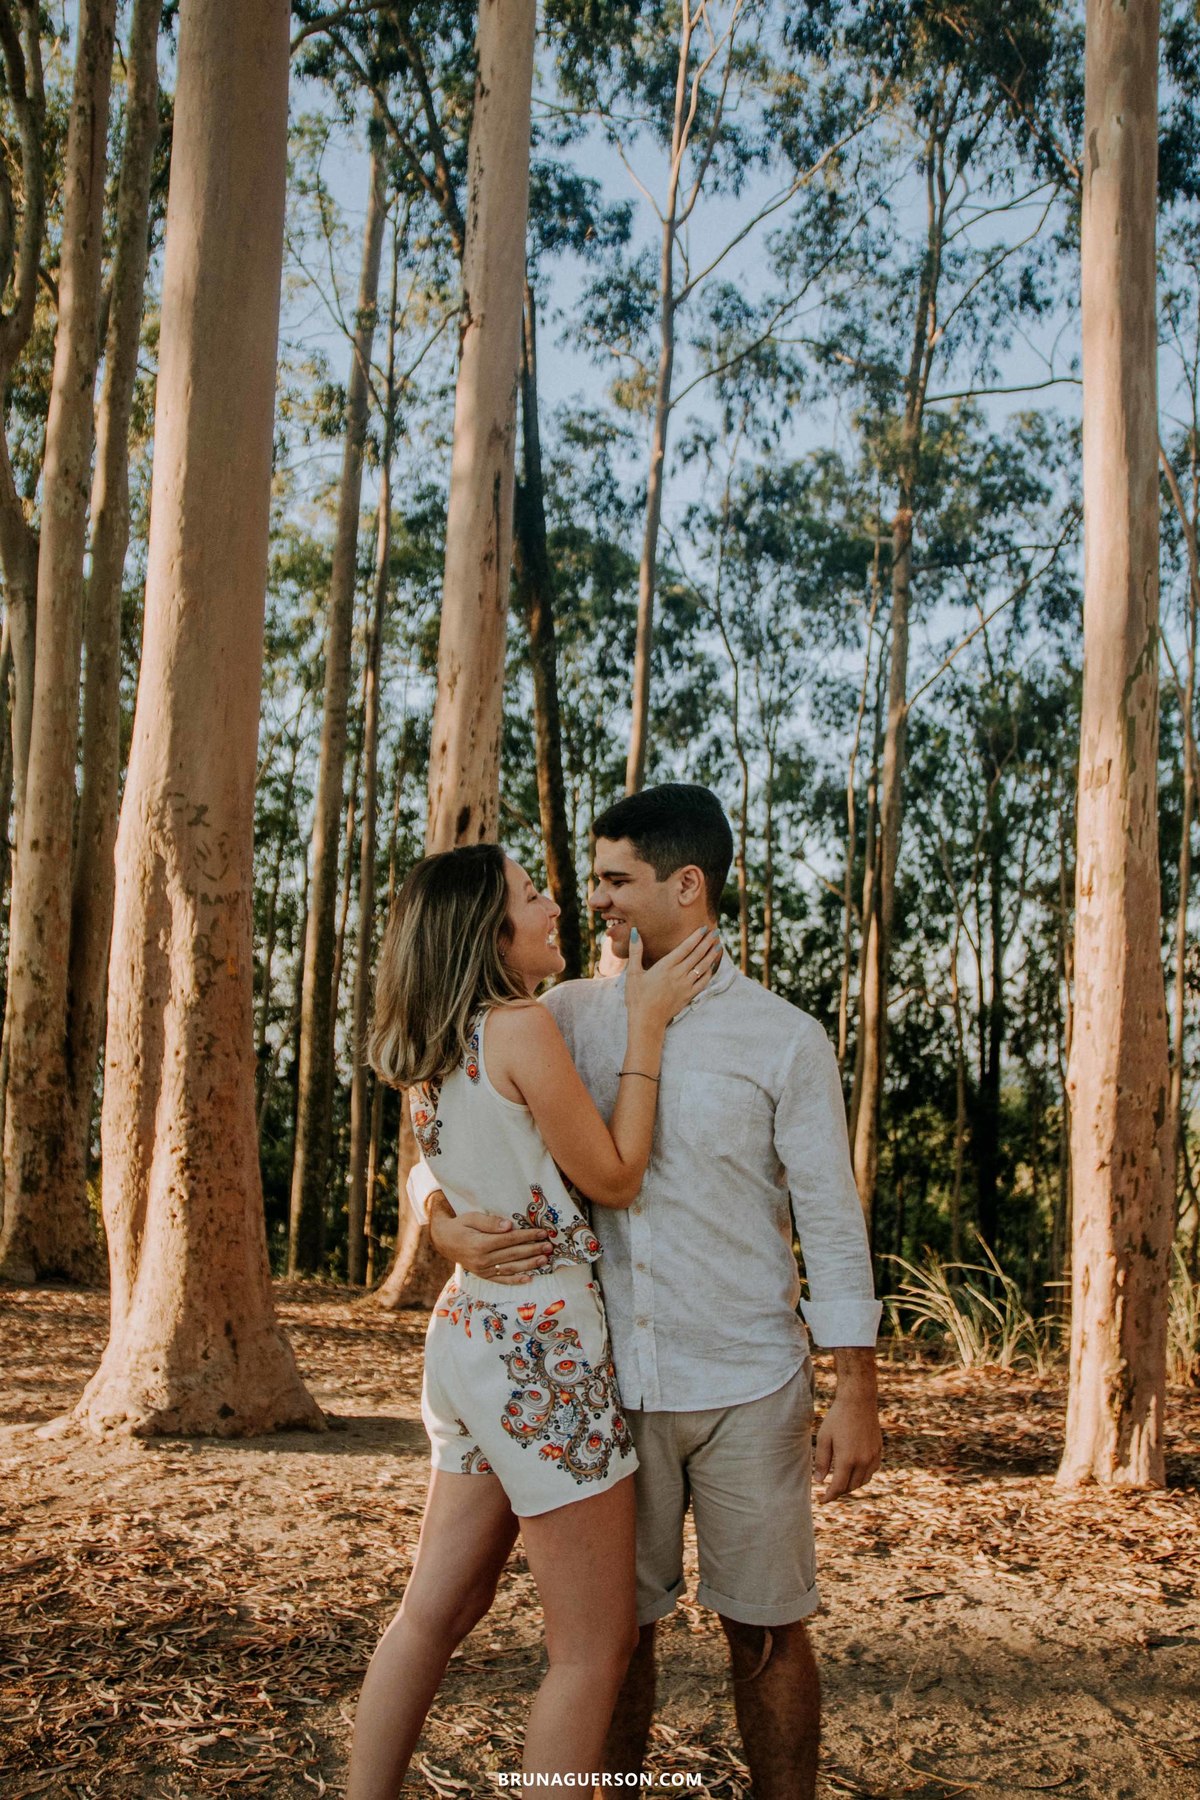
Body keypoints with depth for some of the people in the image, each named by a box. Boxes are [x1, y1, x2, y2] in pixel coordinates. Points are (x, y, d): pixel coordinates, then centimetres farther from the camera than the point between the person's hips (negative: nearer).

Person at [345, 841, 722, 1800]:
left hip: (468, 1328, 9)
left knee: (437, 1612, 17)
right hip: (539, 1346, -9)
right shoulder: (522, 1027, -15)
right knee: (596, 1646, 4)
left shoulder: (436, 1054, 10)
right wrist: (646, 1026, -6)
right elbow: (615, 1177, -10)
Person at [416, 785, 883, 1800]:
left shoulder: (782, 1039, -3)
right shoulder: (570, 1016, 4)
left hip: (745, 1384, -2)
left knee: (766, 1631, 9)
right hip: (610, 1381, 2)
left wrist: (855, 1395, -5)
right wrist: (443, 1218, -12)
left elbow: (832, 1220, -2)